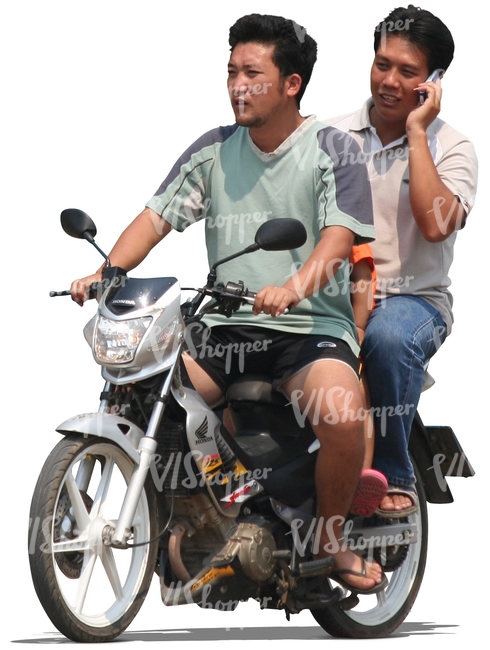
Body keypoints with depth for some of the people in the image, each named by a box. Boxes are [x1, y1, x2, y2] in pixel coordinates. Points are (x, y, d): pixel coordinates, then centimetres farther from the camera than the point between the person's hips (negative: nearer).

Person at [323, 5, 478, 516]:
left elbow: (436, 225, -19)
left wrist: (416, 132, -14)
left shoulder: (449, 147, 0)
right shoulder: (333, 136, 9)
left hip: (413, 297, -2)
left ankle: (393, 475, -19)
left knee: (389, 337, -38)